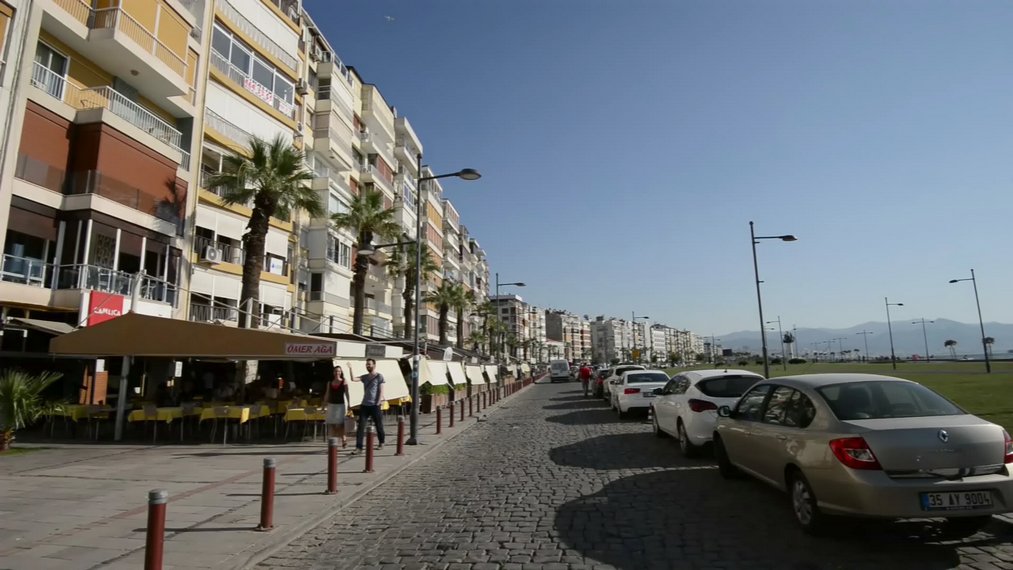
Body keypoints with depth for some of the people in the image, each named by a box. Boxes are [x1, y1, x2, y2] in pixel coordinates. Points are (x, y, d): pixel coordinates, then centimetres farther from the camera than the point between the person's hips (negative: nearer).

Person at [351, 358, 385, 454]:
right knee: (360, 426, -3)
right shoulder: (364, 377, 11)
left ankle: (381, 443, 28)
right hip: (364, 405, 4)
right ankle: (359, 447, -3)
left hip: (374, 405, -4)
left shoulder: (379, 376, -2)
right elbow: (353, 379, -3)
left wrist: (378, 403, -13)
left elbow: (381, 391, -6)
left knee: (378, 425, 9)